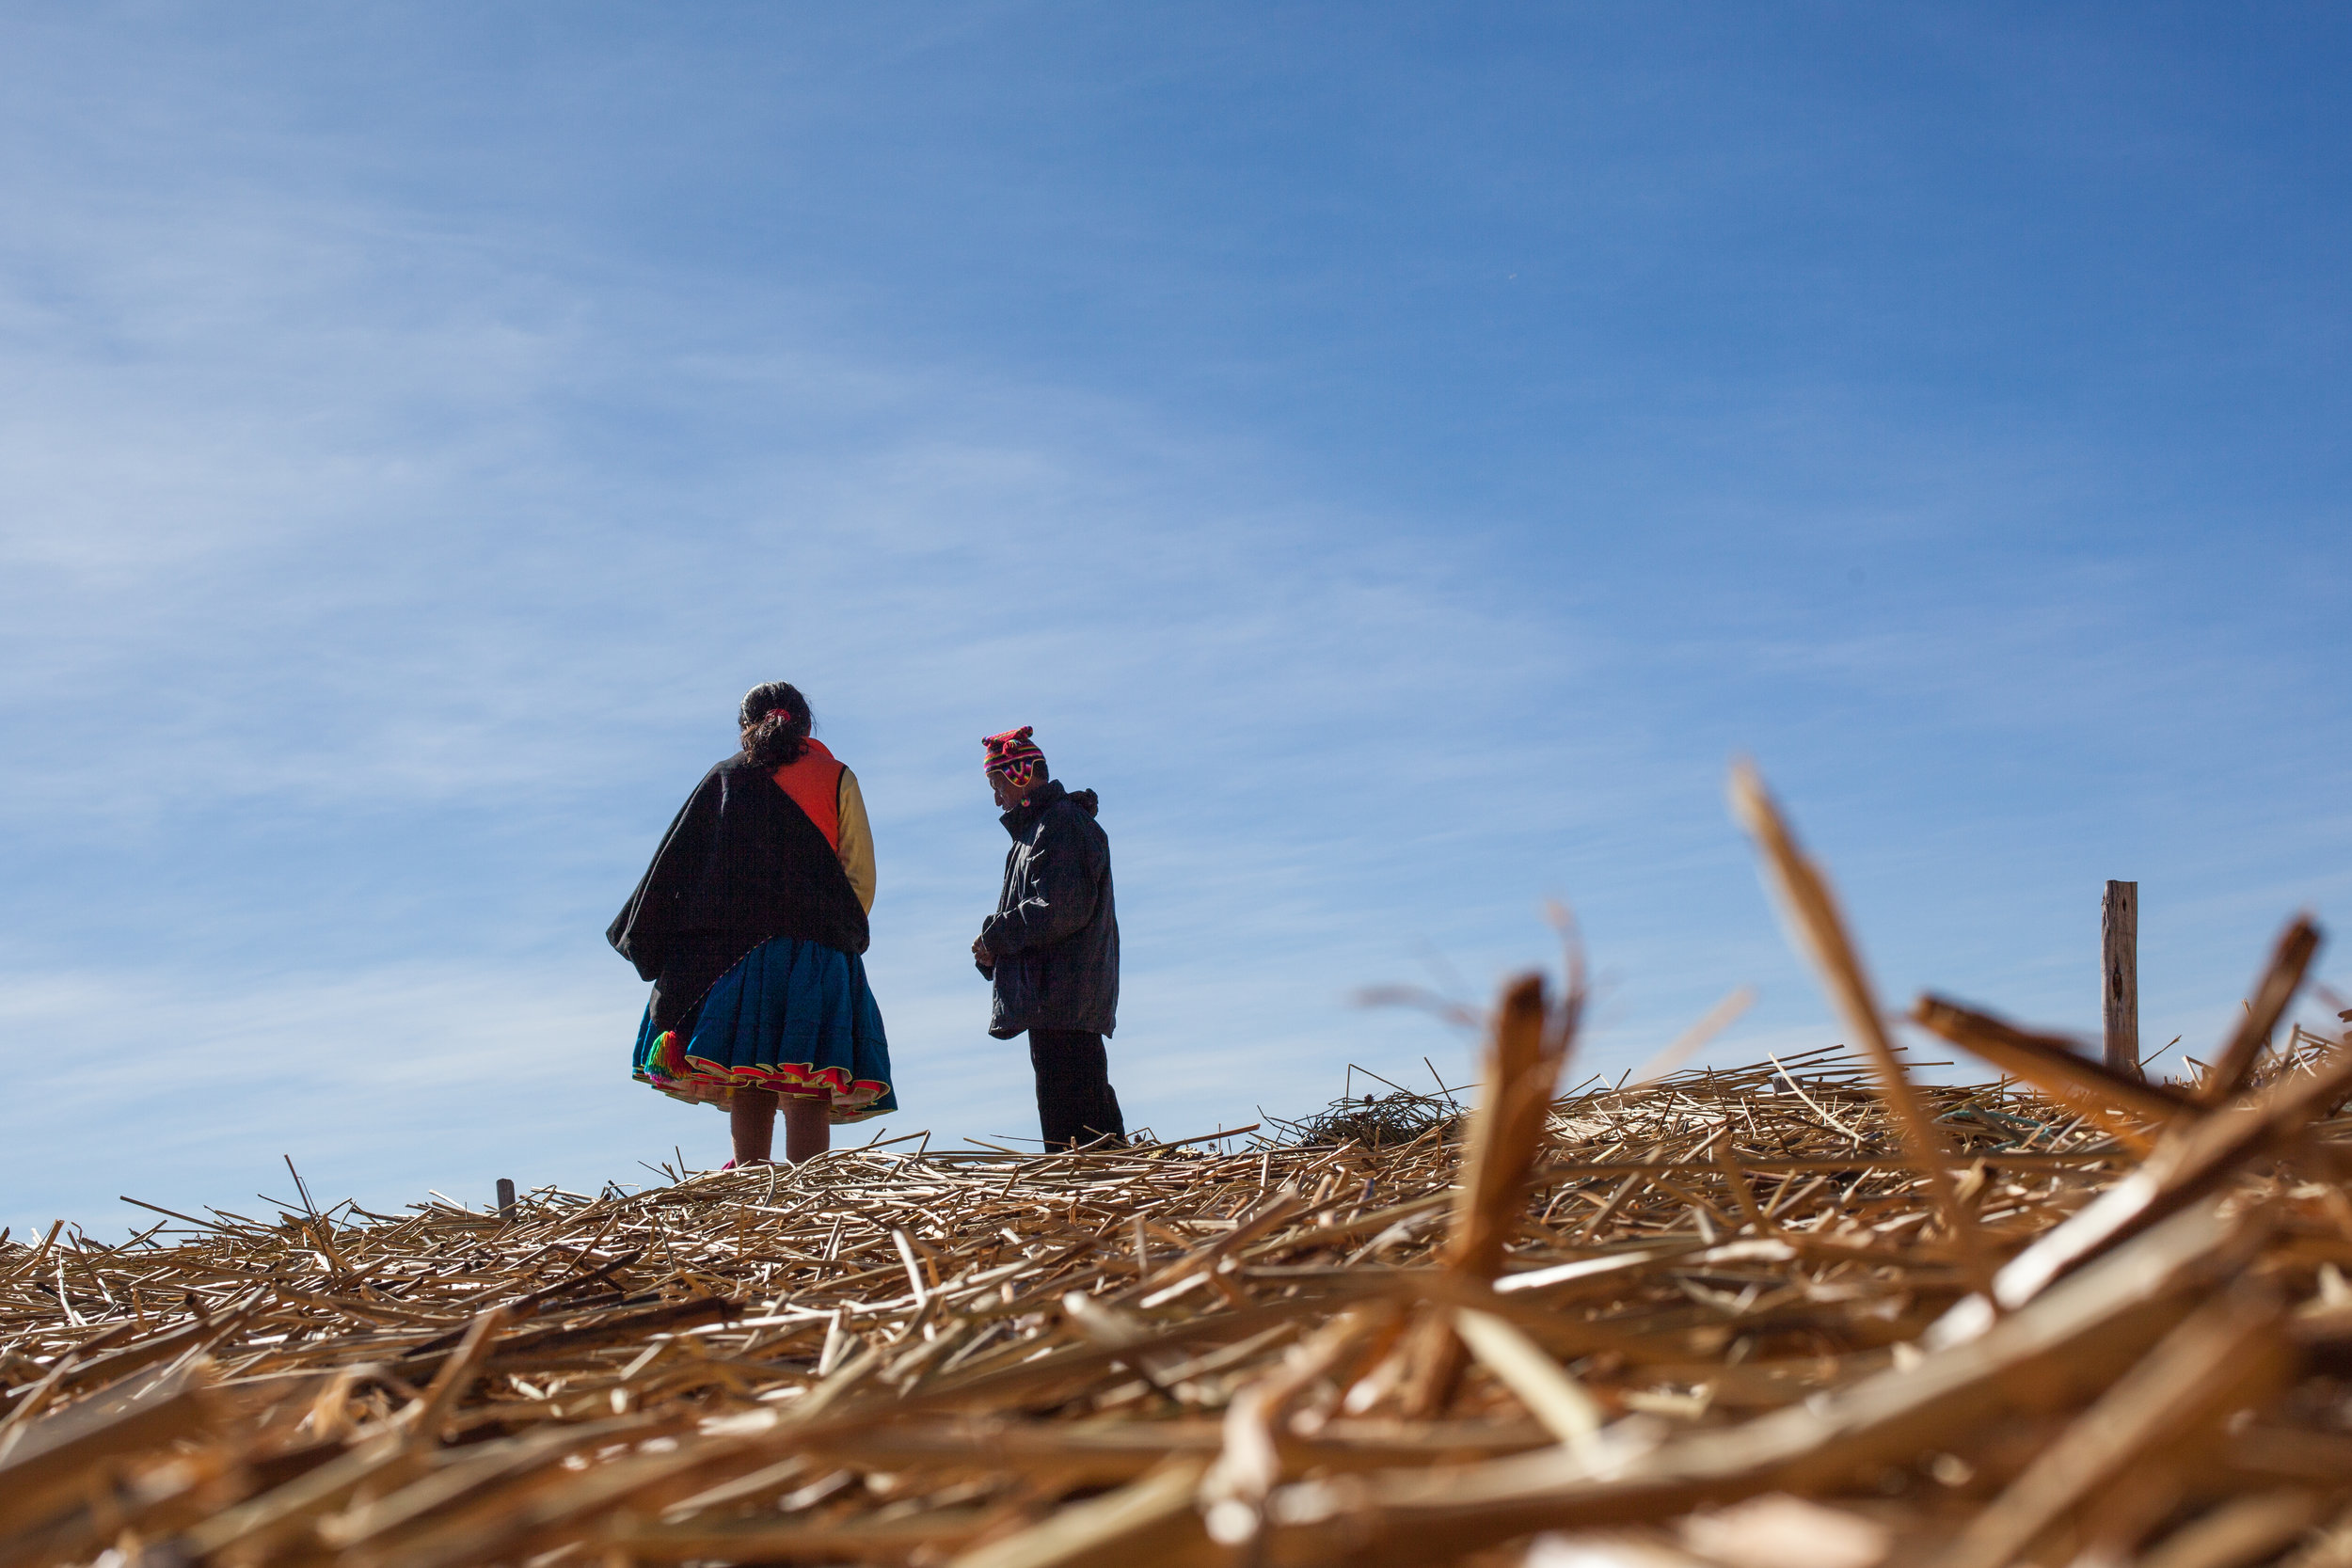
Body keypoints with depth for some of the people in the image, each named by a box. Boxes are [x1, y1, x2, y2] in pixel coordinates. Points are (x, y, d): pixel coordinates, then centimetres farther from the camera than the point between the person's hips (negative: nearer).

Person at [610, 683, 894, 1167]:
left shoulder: (726, 778, 12)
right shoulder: (838, 779, 10)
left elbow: (677, 863, 10)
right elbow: (862, 876, 3)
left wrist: (647, 943, 17)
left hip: (740, 947, 1)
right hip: (819, 948, -1)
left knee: (748, 1088, 0)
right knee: (807, 1091, -5)